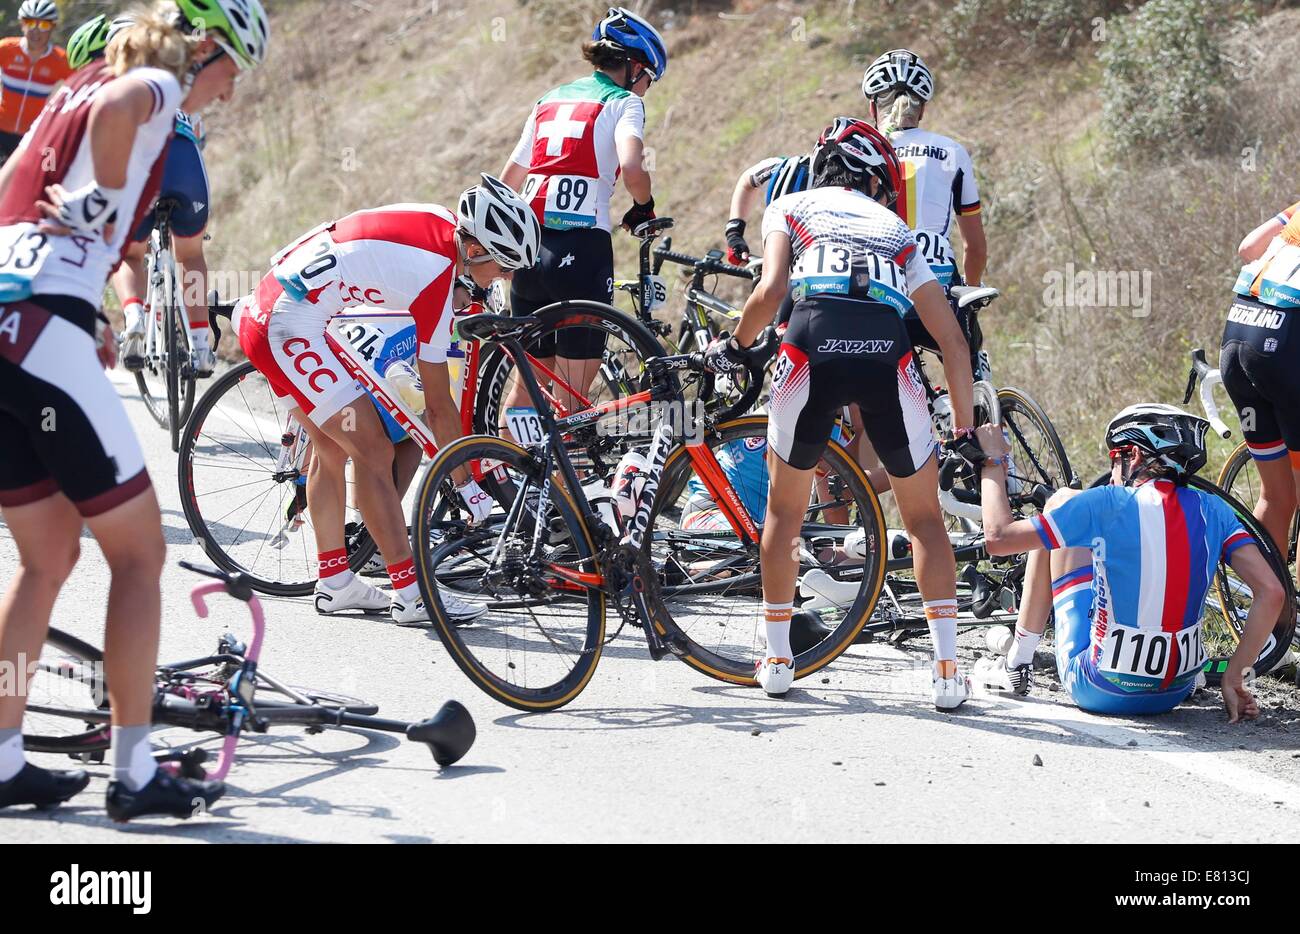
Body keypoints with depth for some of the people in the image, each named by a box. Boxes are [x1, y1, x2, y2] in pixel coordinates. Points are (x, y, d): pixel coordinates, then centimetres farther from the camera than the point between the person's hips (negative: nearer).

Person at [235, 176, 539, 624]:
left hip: (264, 310, 11)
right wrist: (467, 483, -2)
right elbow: (439, 403, -11)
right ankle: (412, 595, -9)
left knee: (332, 445, 18)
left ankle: (334, 582, 25)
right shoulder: (435, 276, -18)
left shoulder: (439, 219, 3)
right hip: (292, 326, -11)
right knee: (373, 450, -10)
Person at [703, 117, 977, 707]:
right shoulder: (896, 231, 33)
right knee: (925, 519, 17)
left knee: (784, 509, 21)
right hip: (887, 353, 1)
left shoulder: (790, 207, 27)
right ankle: (947, 669, 9)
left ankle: (777, 660, 26)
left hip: (813, 343, -1)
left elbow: (771, 290, 6)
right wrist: (965, 430, 34)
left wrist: (734, 347, 23)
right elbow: (953, 341, 27)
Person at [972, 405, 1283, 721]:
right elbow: (1271, 591, -12)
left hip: (1100, 692, -4)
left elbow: (998, 537, -9)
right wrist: (1234, 677, -4)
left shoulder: (1107, 504, -13)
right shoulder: (1211, 510, -3)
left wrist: (993, 463, 7)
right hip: (1175, 693, 4)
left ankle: (1017, 664, 20)